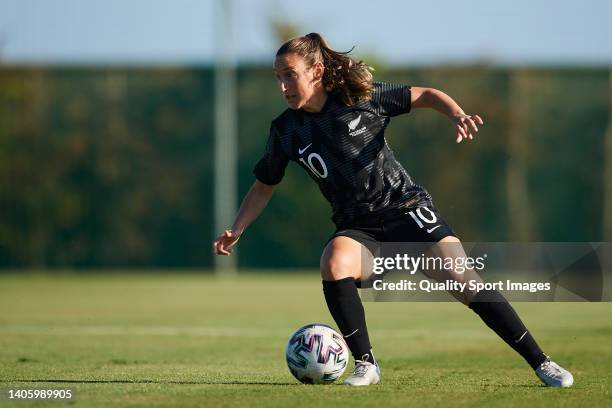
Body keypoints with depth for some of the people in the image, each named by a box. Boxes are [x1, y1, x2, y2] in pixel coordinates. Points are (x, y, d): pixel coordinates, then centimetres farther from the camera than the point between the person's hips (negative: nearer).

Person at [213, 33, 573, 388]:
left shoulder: (361, 97, -7)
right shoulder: (286, 130, 0)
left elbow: (427, 96, 1)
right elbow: (265, 186, 13)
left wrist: (458, 115, -18)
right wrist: (236, 230, 1)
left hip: (405, 205, -2)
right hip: (357, 227, 2)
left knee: (459, 277, -18)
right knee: (334, 265, -32)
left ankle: (540, 362, -9)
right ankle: (366, 365, -17)